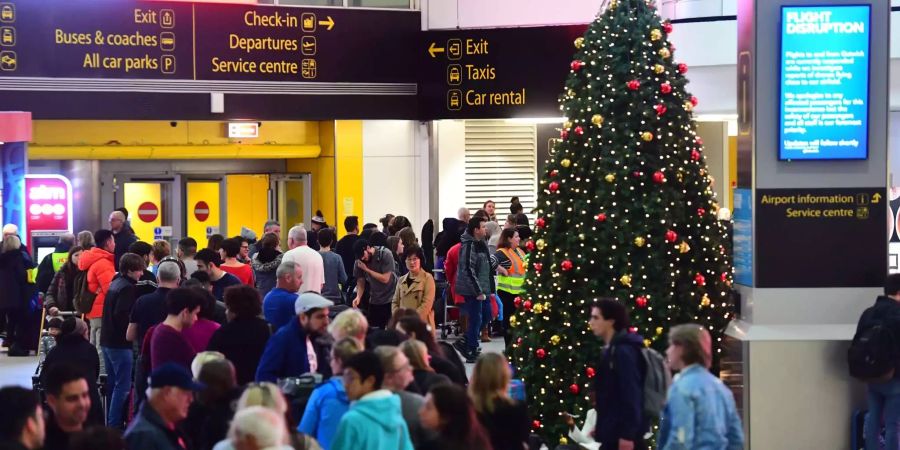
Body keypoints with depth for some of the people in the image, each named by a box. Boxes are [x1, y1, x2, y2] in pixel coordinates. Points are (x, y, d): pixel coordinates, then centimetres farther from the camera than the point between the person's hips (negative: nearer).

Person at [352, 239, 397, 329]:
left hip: (391, 298, -4)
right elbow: (360, 281, 1)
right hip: (374, 300, 4)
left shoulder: (385, 254, -15)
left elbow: (385, 279, -18)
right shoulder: (359, 261, -4)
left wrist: (367, 269, -19)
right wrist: (358, 297, -16)